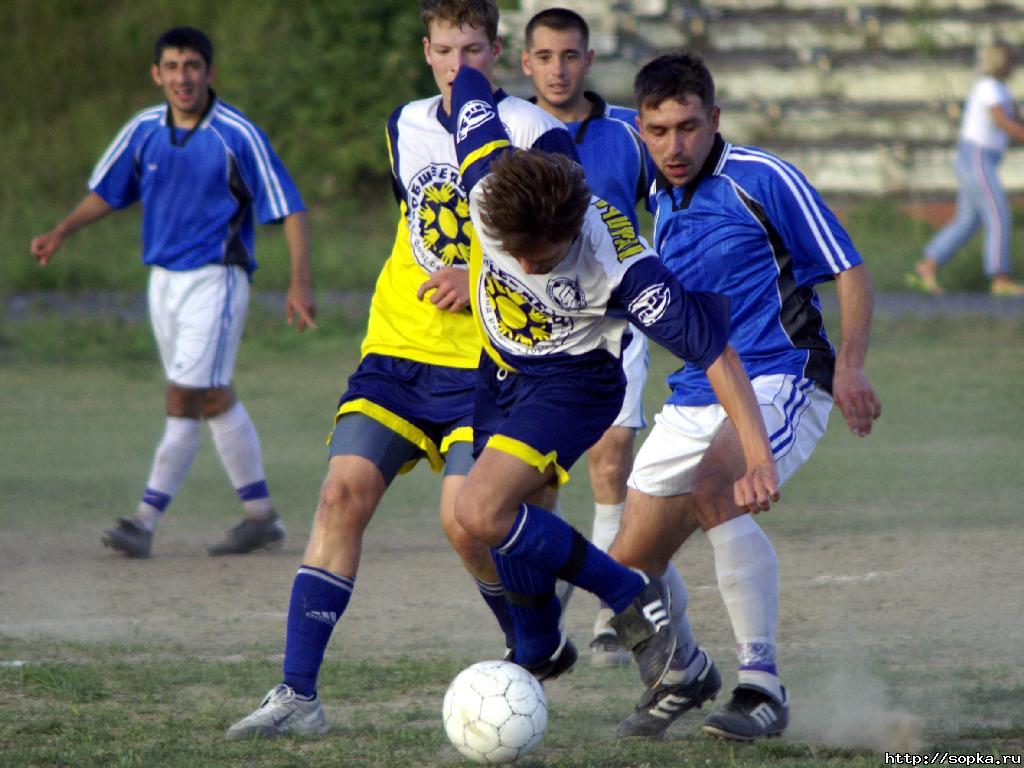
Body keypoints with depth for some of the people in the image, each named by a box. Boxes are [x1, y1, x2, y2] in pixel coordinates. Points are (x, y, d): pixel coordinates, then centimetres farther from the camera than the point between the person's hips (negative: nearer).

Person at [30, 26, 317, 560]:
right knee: (215, 400, 10)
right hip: (163, 277, 6)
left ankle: (145, 521, -11)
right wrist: (61, 232, 4)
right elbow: (107, 192, 18)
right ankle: (261, 516, 19)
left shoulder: (238, 135, -12)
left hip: (215, 279, -6)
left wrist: (299, 284, -16)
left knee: (185, 398, -12)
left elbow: (288, 208, -9)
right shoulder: (144, 130, 4)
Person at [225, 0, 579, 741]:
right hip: (397, 348, 5)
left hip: (483, 366, -5)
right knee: (344, 492, -12)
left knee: (464, 520, -16)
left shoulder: (537, 137, -8)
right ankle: (298, 693, -13)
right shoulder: (406, 127, 11)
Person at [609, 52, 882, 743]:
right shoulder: (656, 201, 10)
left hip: (780, 380, -7)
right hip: (695, 396, 7)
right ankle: (686, 673, 34)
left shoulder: (762, 180, -9)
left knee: (715, 494, -35)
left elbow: (849, 271, -7)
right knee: (629, 566, 3)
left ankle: (762, 687, -29)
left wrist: (850, 365, -20)